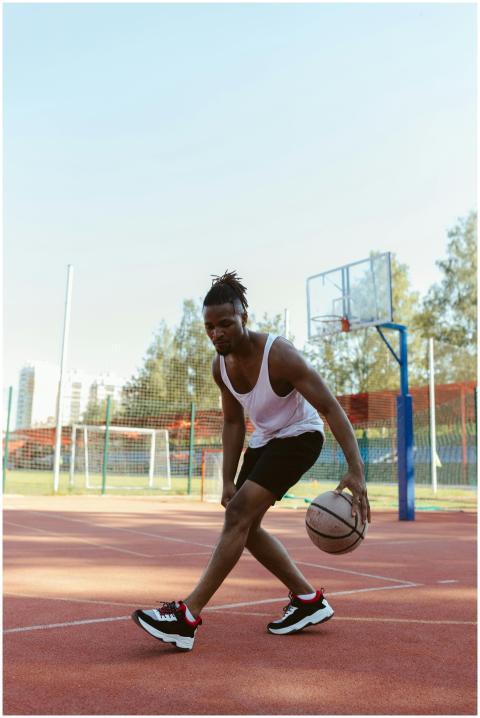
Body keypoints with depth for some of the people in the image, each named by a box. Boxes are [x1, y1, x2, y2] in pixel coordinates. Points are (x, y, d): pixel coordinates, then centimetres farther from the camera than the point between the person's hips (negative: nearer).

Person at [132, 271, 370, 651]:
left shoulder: (279, 355, -28)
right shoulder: (220, 366, -7)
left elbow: (331, 408, -28)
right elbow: (233, 422, 5)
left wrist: (355, 470, -37)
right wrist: (228, 480, 1)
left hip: (300, 436, -8)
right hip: (264, 439, 8)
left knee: (239, 514, -20)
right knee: (244, 524, 7)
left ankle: (187, 617, -18)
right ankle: (308, 599, 19)